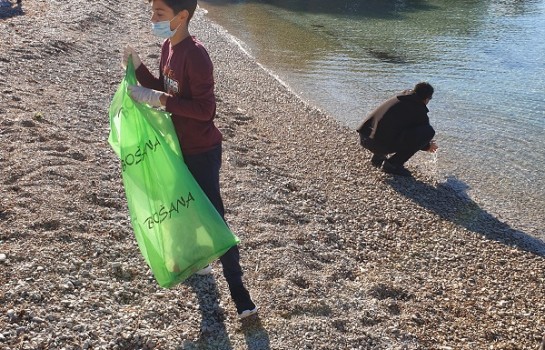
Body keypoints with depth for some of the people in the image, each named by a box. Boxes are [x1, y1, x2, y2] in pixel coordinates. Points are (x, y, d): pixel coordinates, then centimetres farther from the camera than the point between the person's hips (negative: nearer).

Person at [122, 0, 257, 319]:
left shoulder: (195, 55, -24)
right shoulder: (168, 47, 4)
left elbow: (205, 108, -26)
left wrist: (161, 100, -26)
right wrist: (137, 66, 1)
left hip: (202, 151, -9)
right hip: (180, 146, 9)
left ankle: (238, 288, 9)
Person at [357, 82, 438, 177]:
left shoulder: (398, 99, 22)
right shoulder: (419, 110, -2)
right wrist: (427, 146, 35)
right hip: (381, 144, -9)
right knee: (429, 131, -6)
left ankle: (378, 157, 23)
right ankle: (393, 164, -3)